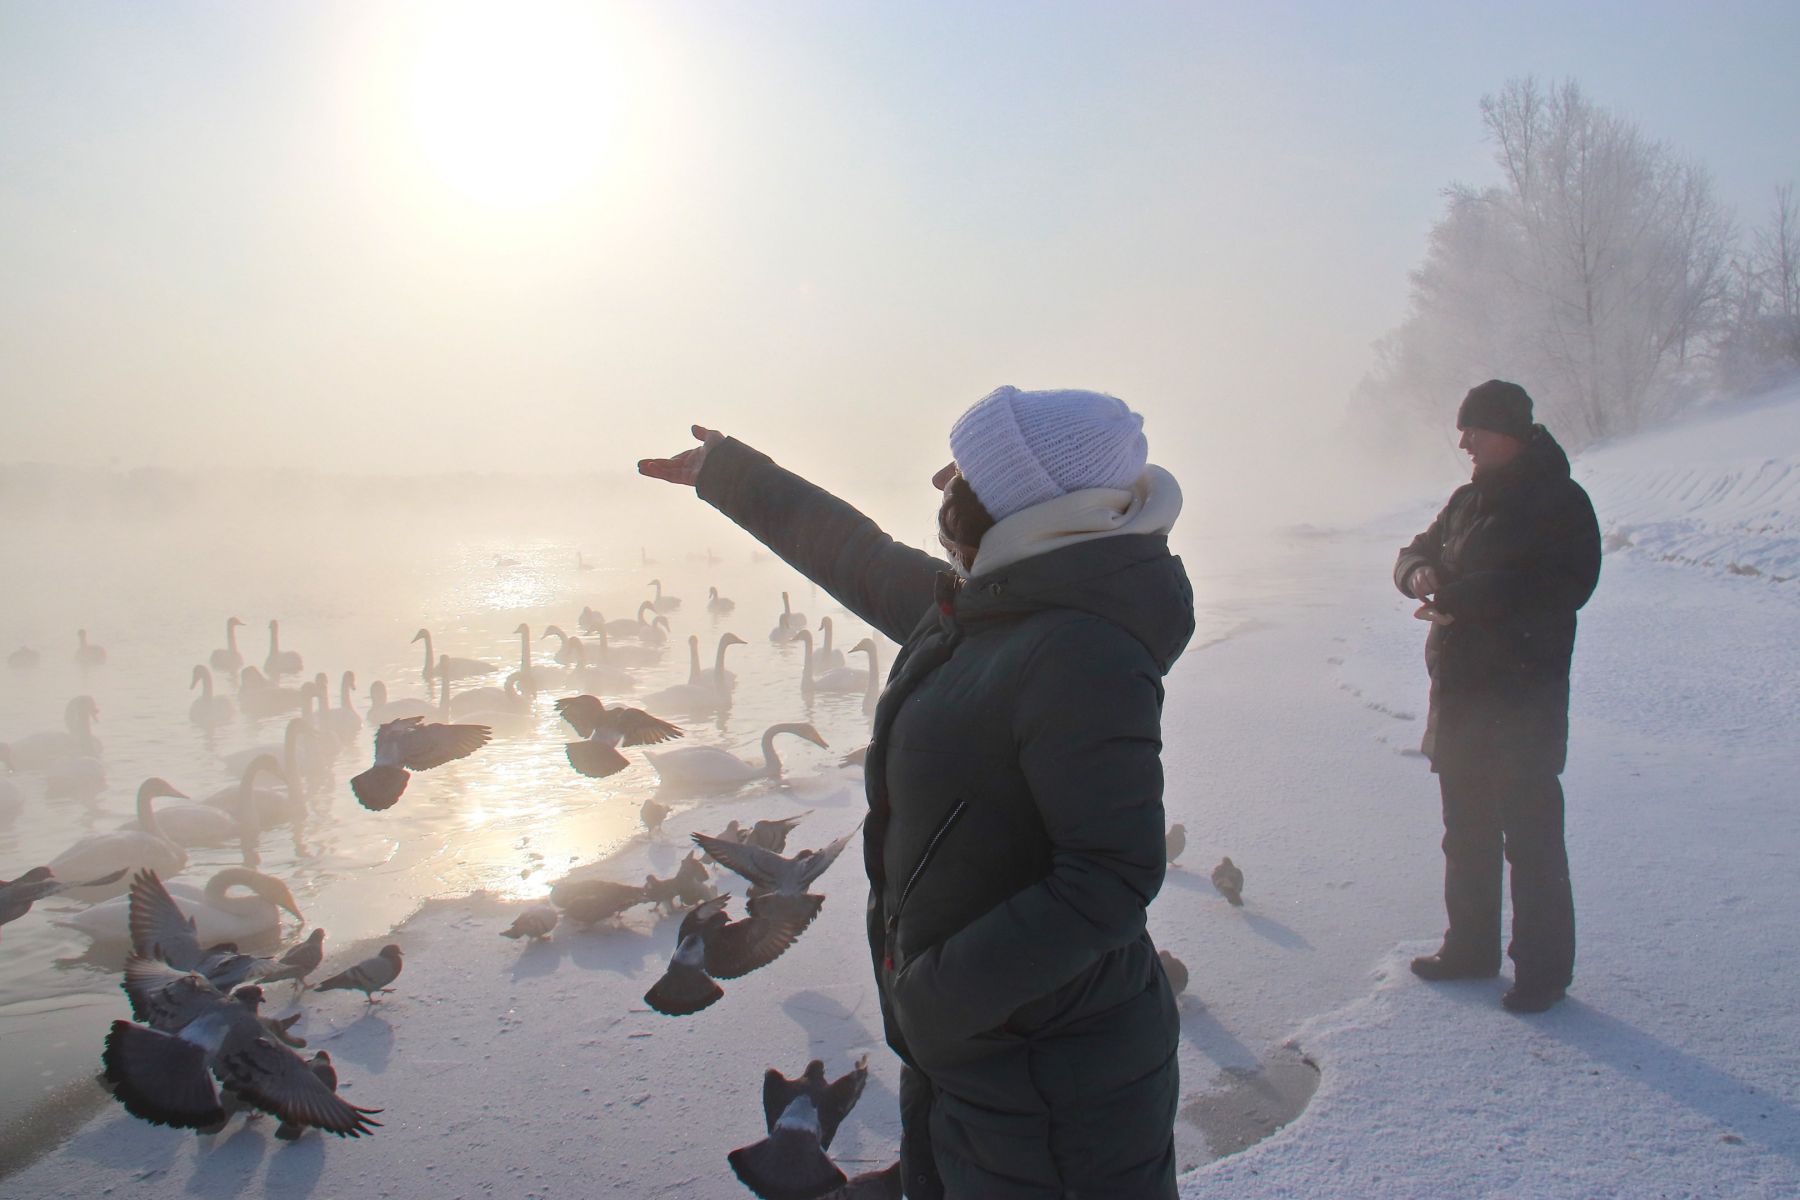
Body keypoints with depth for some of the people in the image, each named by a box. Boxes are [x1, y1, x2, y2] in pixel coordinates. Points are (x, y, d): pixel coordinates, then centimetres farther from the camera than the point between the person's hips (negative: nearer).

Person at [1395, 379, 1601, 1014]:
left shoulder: (1560, 502, -10)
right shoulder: (1468, 499, 14)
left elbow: (1564, 587, -22)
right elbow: (1417, 552, 20)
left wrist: (1459, 595, -20)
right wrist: (1420, 573, -6)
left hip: (1524, 701, -8)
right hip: (1459, 697, 8)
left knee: (1530, 837, -2)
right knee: (1466, 832, 16)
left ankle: (1543, 968, 9)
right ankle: (1471, 947, 29)